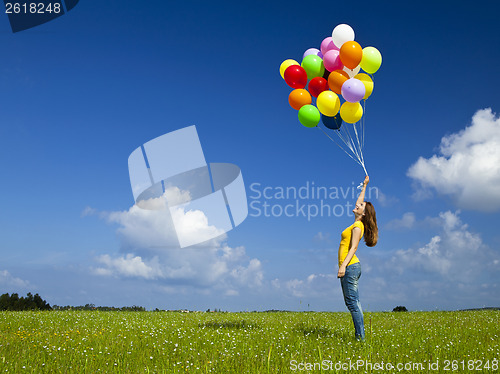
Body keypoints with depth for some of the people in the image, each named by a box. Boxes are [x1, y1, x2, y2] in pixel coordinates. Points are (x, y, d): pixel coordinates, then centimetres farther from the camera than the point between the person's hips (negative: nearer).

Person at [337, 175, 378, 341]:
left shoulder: (358, 226, -9)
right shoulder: (357, 223, 15)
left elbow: (353, 248, -18)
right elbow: (359, 200, 29)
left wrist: (343, 266, -25)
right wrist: (364, 185, 37)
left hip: (350, 266, -9)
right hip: (349, 267, 9)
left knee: (352, 302, -11)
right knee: (352, 303, 7)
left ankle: (360, 336, -10)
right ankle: (359, 335, 9)